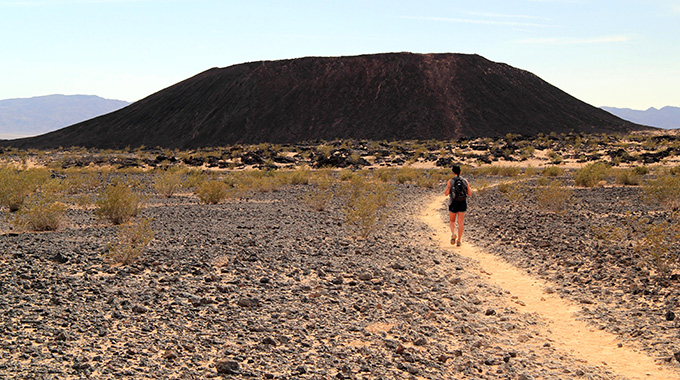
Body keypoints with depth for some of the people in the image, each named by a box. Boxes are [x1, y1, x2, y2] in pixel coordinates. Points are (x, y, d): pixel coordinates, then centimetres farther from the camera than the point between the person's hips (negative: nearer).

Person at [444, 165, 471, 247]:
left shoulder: (450, 181, -7)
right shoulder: (465, 181, 0)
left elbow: (446, 194, -9)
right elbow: (470, 194, 1)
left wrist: (447, 189, 11)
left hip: (453, 204, -2)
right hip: (463, 203, 2)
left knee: (452, 221, 15)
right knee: (460, 223, 7)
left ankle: (453, 234, -12)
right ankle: (459, 240, 5)